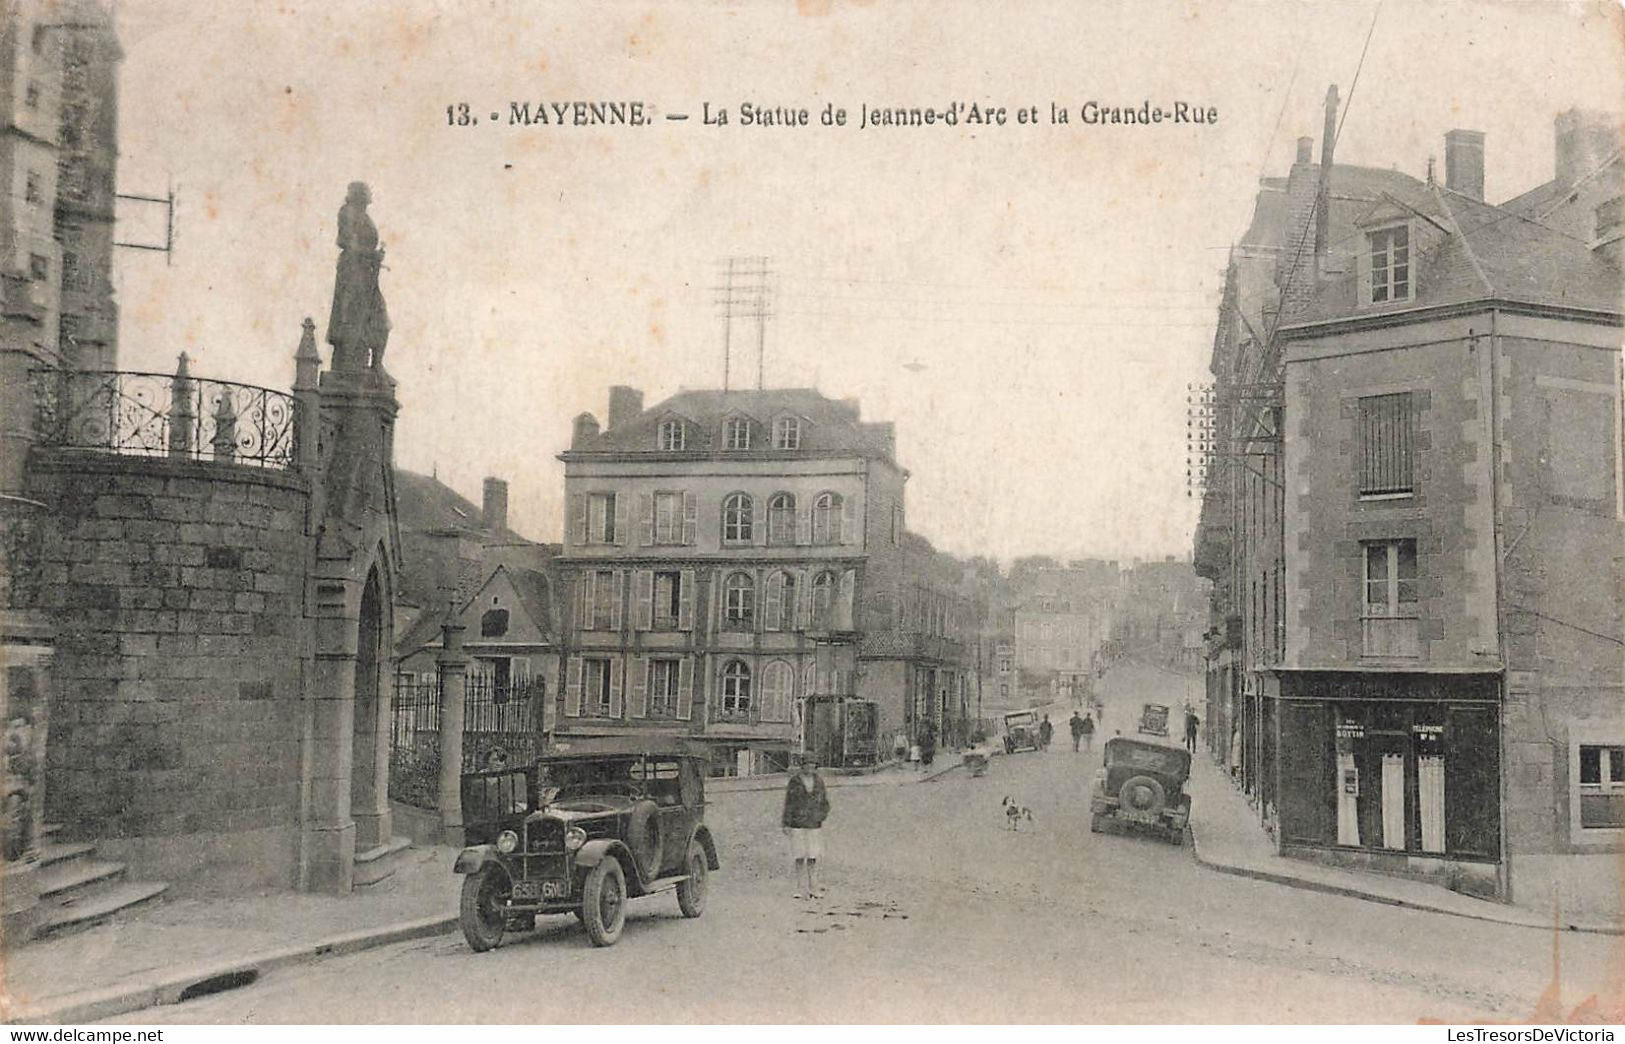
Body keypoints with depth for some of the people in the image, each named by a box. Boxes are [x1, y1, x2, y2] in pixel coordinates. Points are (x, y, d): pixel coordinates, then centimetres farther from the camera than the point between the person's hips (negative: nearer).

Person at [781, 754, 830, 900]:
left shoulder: (819, 782, 6)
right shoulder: (794, 782, -3)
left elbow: (824, 804, 14)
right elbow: (788, 803, -3)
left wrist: (821, 817, -2)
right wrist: (786, 825, -6)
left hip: (814, 826, 2)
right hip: (797, 825, -2)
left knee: (813, 858, 0)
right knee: (800, 858, 1)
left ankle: (813, 889, 5)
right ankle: (799, 888, 8)